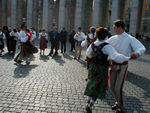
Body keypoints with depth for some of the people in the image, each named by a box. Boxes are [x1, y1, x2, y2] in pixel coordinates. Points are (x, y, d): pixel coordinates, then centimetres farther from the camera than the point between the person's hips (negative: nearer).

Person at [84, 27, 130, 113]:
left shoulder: (92, 44, -3)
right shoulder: (106, 46, -23)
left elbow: (88, 54, 16)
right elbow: (116, 57, -34)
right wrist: (128, 58, -23)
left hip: (92, 67, 6)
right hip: (101, 69, -6)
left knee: (92, 85, 22)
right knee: (98, 88, 8)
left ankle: (89, 102, 34)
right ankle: (89, 106, 7)